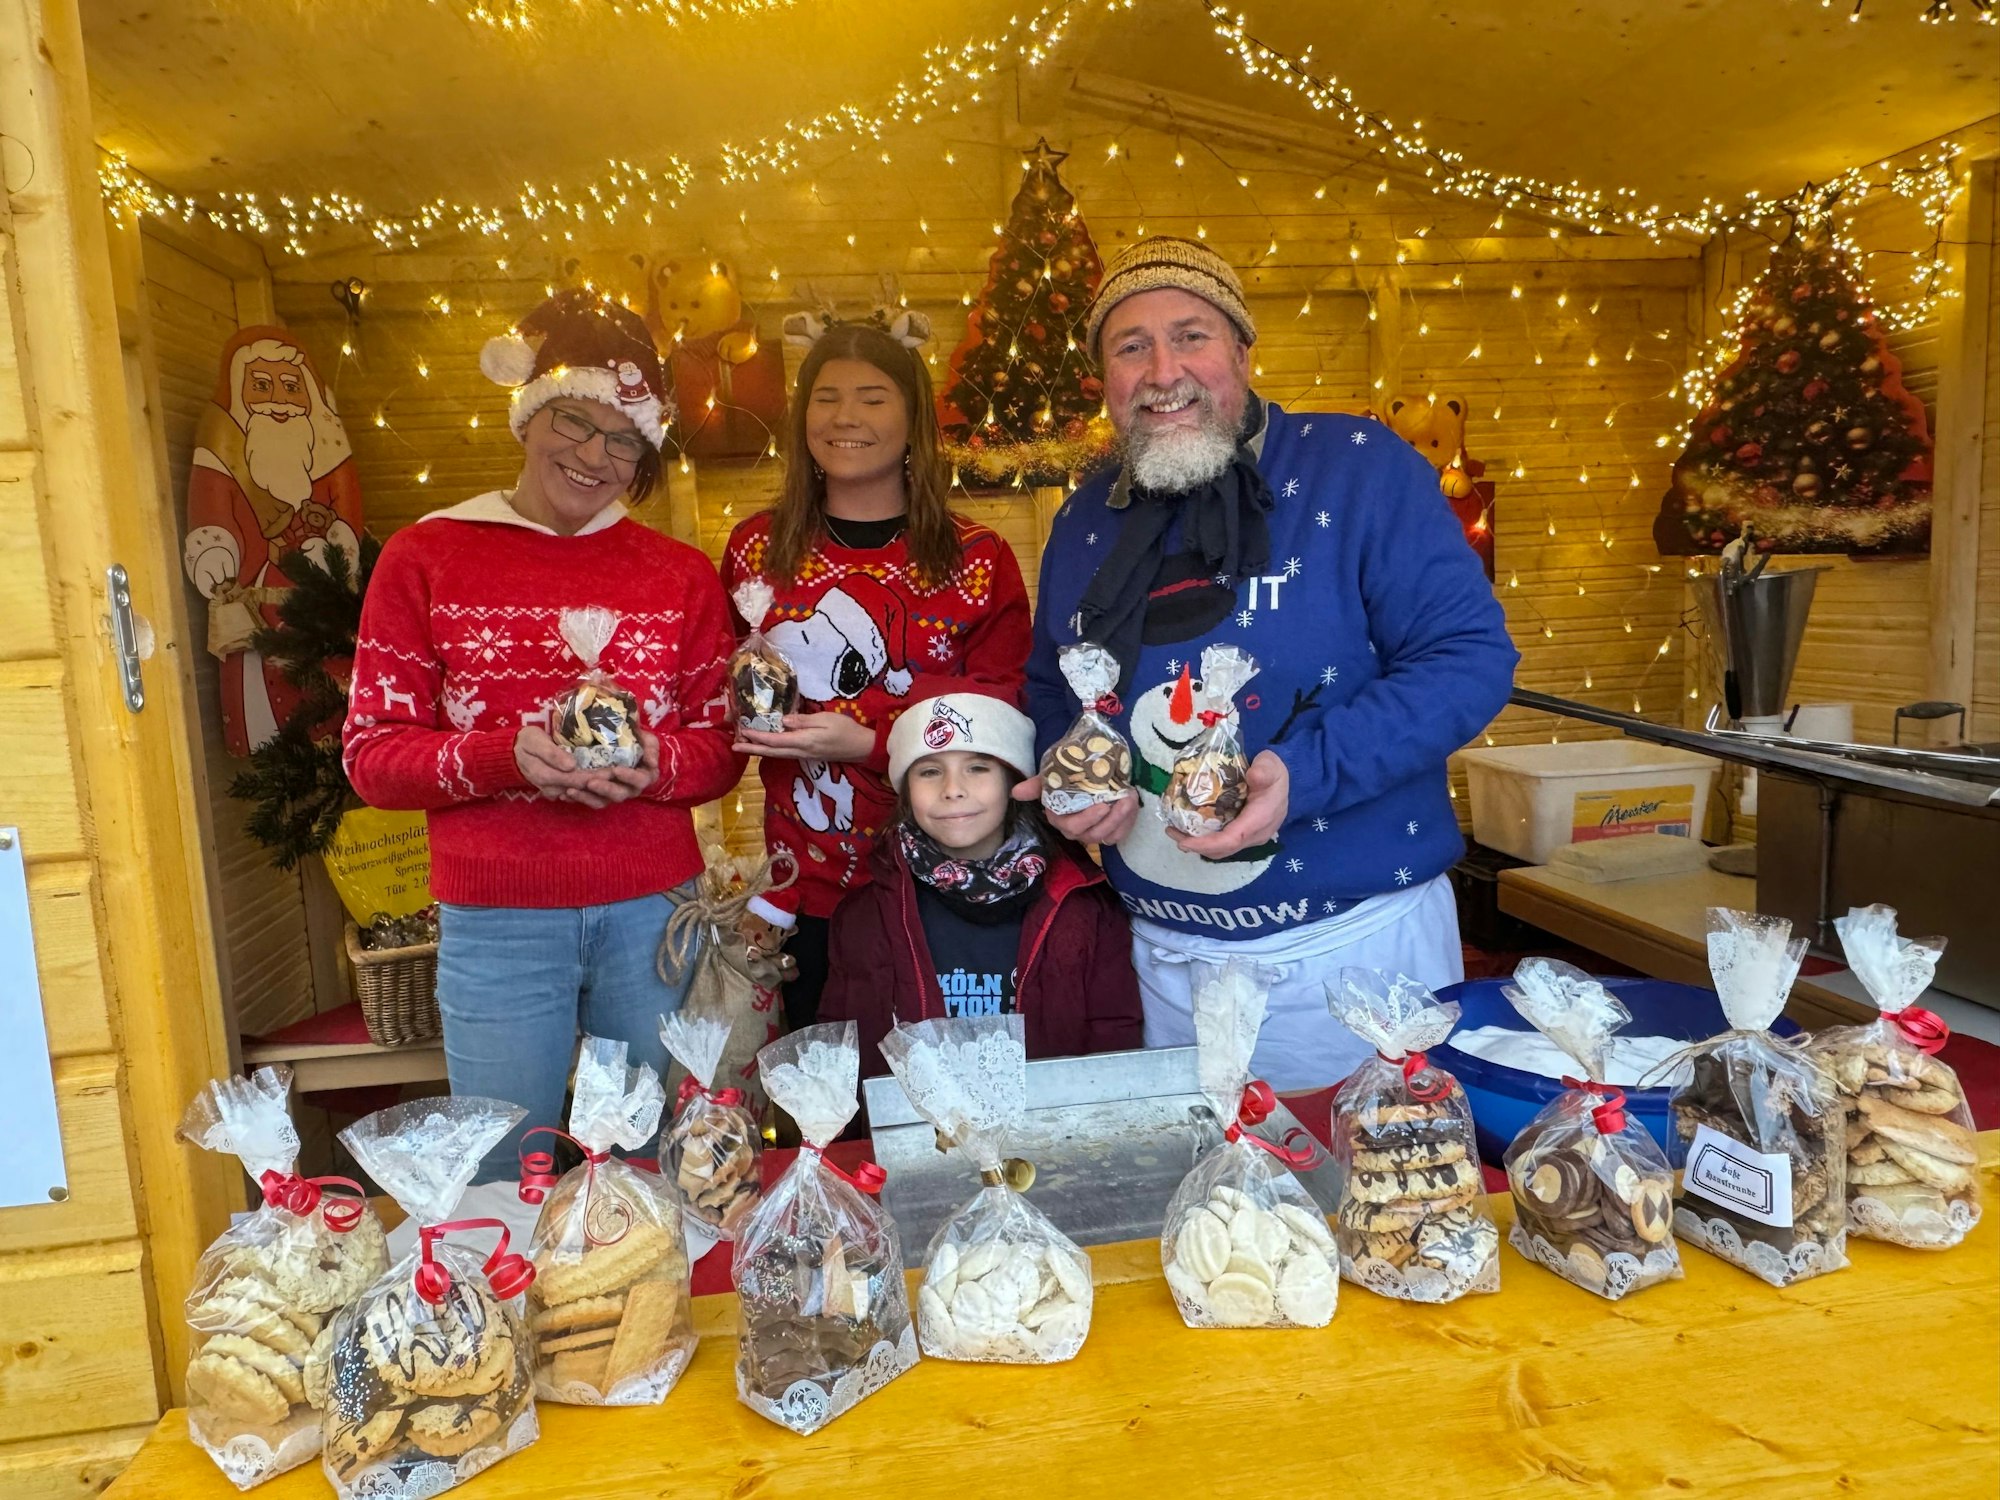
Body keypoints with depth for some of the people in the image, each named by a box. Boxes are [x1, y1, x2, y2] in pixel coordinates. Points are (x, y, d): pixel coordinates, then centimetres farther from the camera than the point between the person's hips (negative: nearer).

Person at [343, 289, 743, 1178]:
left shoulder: (681, 575, 8)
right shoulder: (424, 559, 3)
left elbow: (721, 749, 7)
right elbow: (371, 755, -1)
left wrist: (653, 765, -15)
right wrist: (505, 755, -18)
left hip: (655, 911, 2)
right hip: (496, 921, -1)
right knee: (505, 1186, 10)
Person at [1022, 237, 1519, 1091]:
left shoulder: (1360, 468, -9)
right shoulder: (1082, 525, 6)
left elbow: (1471, 656, -14)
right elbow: (1050, 692, 18)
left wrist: (1305, 774, -25)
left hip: (1355, 946, -4)